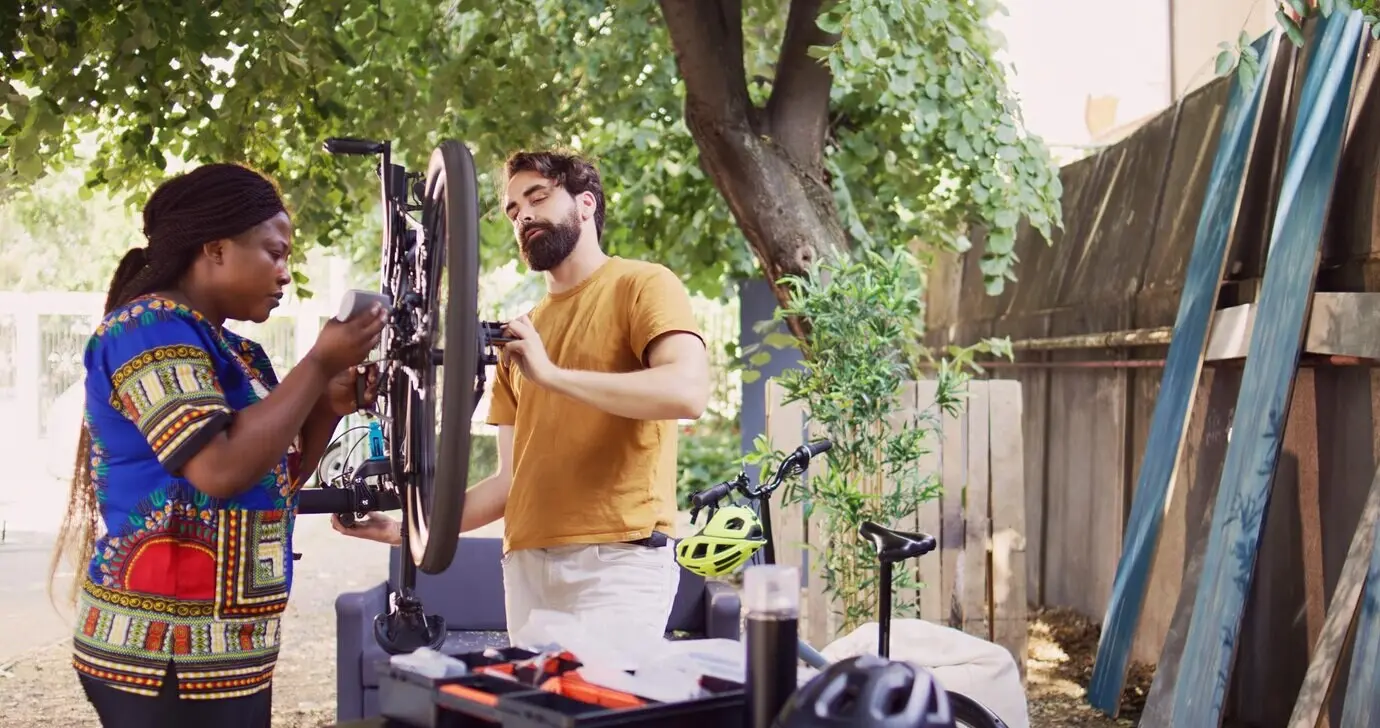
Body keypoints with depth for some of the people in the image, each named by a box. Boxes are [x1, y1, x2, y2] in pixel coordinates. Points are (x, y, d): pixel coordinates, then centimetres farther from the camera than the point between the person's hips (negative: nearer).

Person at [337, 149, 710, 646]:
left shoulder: (642, 286, 2)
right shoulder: (519, 334, 20)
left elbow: (688, 391, -17)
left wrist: (553, 376, -19)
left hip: (616, 559, -6)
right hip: (526, 563, 6)